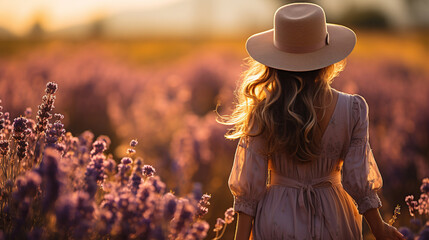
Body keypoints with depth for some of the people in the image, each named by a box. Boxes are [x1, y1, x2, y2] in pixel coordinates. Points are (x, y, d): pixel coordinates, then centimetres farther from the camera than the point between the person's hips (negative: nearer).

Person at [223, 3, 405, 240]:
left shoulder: (261, 113, -15)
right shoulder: (353, 109, -14)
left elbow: (250, 187, -10)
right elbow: (358, 180, -9)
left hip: (277, 219, 0)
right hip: (331, 218, 1)